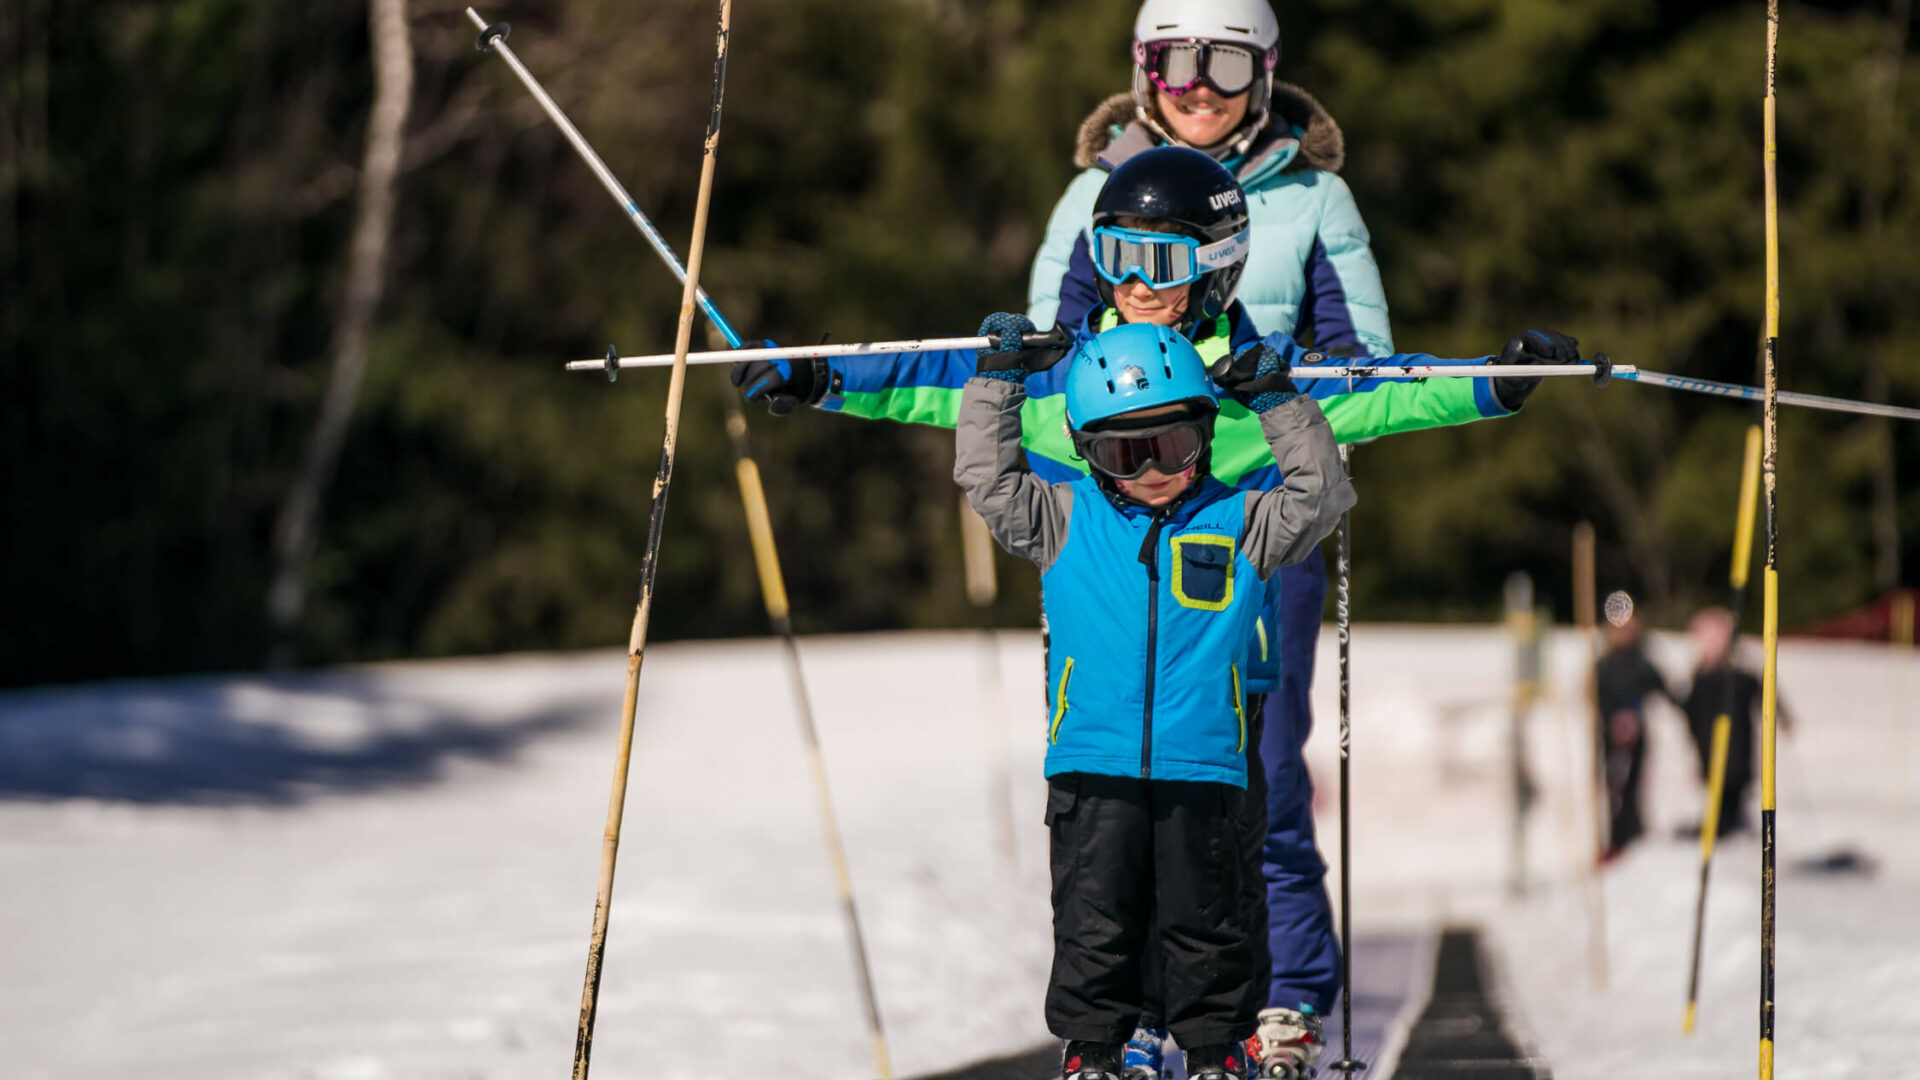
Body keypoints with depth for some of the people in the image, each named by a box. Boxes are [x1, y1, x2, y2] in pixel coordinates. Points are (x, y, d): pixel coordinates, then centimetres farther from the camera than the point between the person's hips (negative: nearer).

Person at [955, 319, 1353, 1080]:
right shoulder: (1065, 523, 6)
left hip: (1202, 768, 0)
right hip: (1091, 769, 0)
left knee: (1205, 924, 5)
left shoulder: (1238, 524, 6)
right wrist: (999, 381, 0)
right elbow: (988, 476, 5)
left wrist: (1278, 405, -3)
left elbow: (1321, 496, 3)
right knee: (1094, 924, 3)